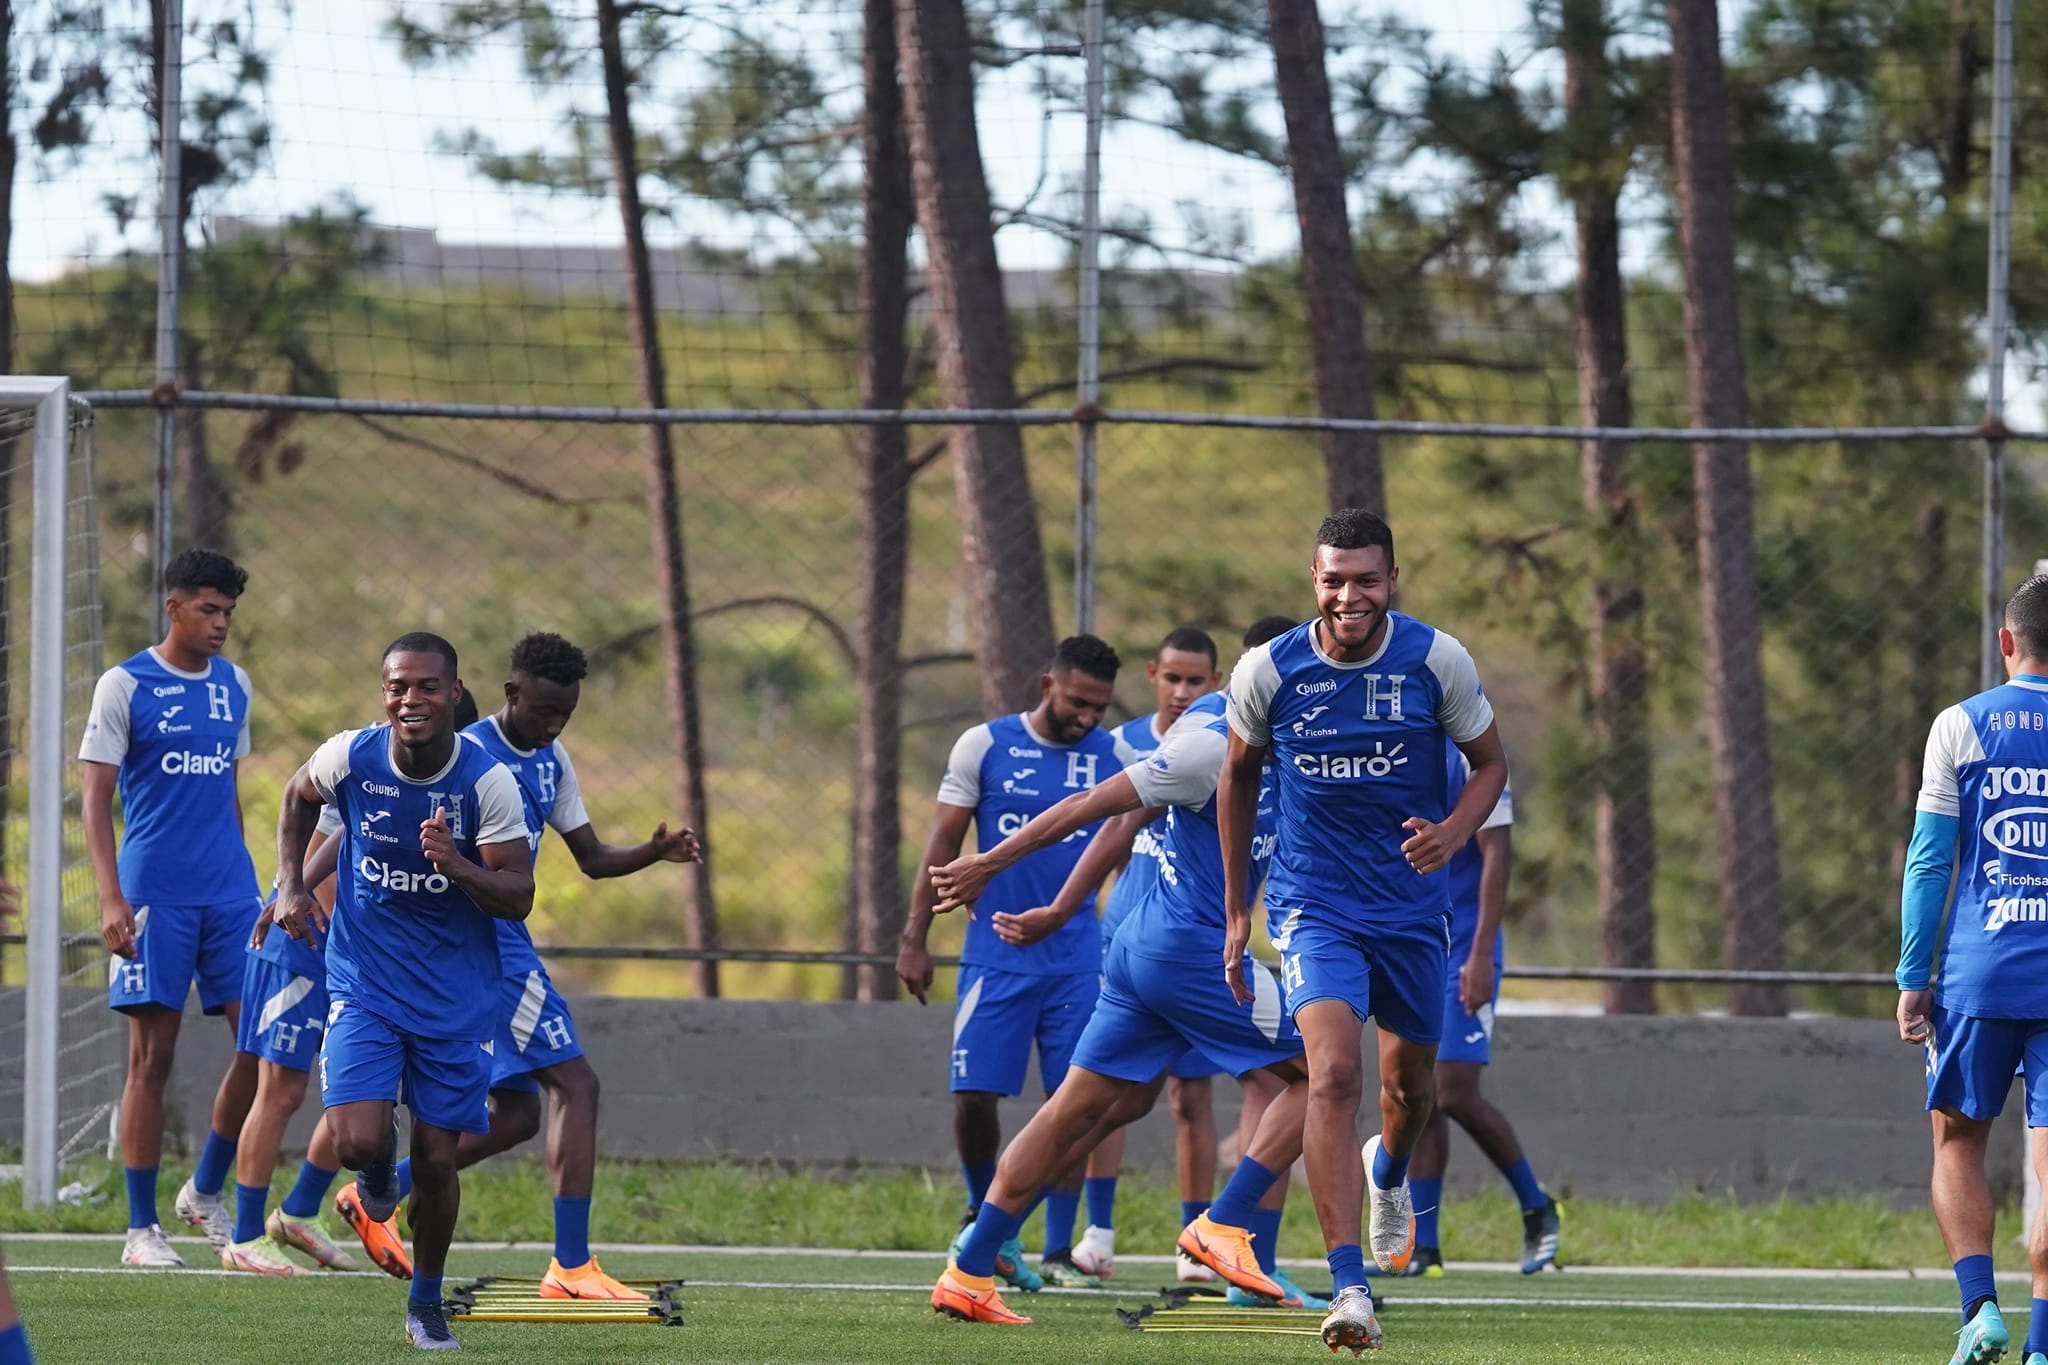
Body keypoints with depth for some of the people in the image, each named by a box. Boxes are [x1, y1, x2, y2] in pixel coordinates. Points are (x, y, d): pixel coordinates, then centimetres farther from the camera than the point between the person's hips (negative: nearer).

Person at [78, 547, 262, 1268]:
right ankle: (141, 1229, 3)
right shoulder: (125, 686, -4)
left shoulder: (233, 685, 12)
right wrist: (112, 899, -15)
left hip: (229, 894, 5)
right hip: (154, 895, -5)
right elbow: (96, 796, -6)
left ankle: (206, 1193, 17)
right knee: (152, 1057, -3)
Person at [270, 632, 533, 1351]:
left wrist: (458, 867, -32)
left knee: (437, 1158, 3)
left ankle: (426, 1301, 26)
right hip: (363, 986, 0)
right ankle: (379, 1172, 23)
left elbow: (518, 899, -13)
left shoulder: (488, 781, -15)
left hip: (455, 994, 0)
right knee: (359, 1141, -16)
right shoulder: (349, 757, -11)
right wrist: (290, 885, 4)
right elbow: (298, 798, 14)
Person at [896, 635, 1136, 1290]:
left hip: (1078, 959, 2)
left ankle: (1058, 1252, 6)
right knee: (974, 1093, -7)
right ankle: (984, 1214, 18)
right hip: (996, 956, -1)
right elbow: (944, 846, 2)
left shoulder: (1113, 756, 4)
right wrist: (915, 939, -2)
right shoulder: (984, 746, -1)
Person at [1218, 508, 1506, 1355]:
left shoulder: (1437, 662, -10)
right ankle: (1349, 1290, -26)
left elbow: (1490, 762, 3)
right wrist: (1236, 911, 10)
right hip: (1313, 905, -2)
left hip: (1412, 905, 2)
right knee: (1333, 1071, -22)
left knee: (1410, 1081, 18)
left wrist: (1451, 833, -19)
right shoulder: (1267, 672, -10)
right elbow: (1239, 777, 7)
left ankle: (1388, 1175, 57)